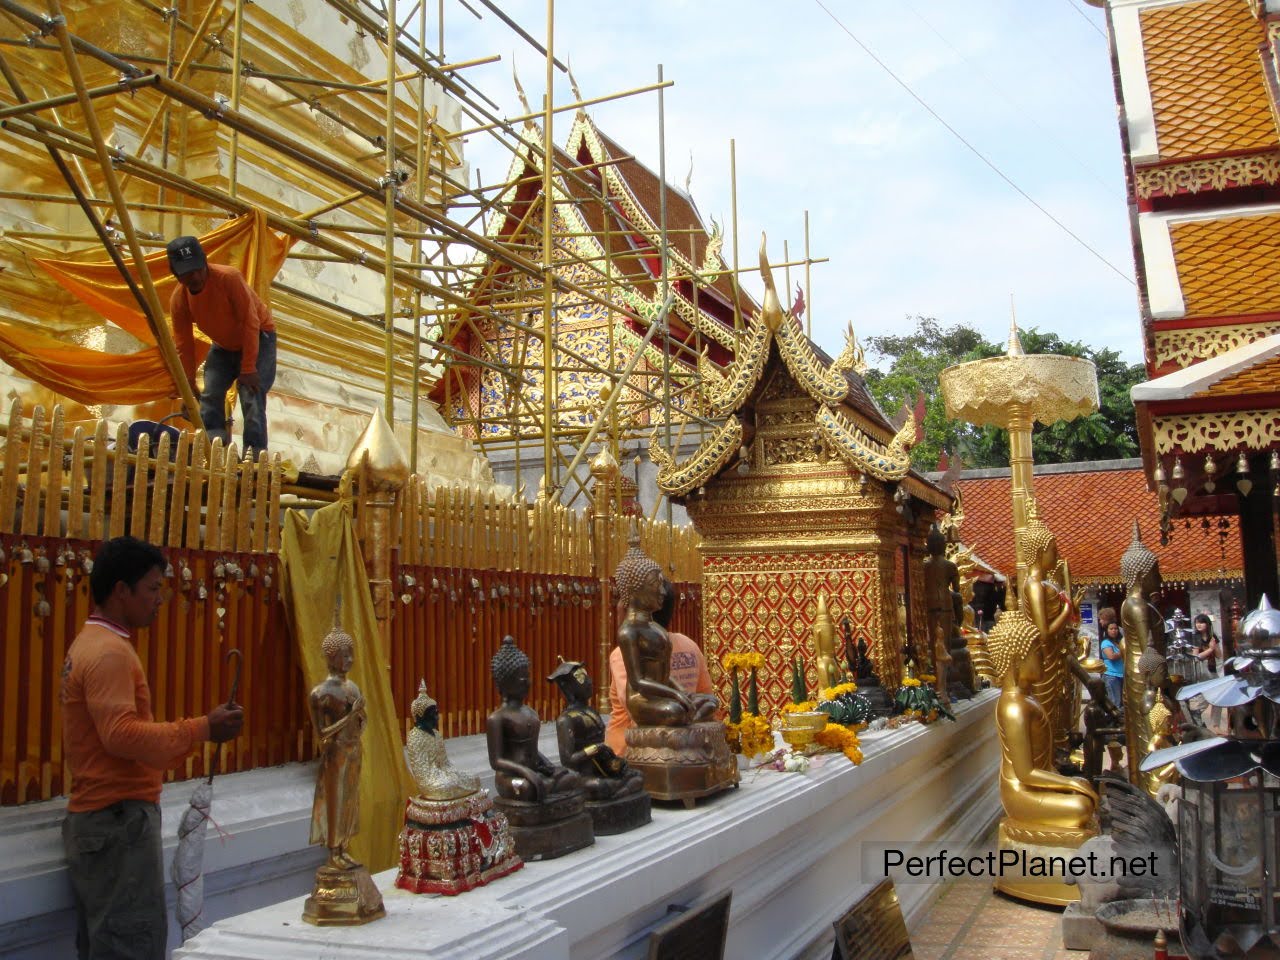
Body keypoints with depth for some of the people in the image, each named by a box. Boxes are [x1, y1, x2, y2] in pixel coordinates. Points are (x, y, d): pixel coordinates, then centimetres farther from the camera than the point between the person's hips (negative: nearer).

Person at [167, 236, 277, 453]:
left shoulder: (229, 278, -31)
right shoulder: (178, 300, -15)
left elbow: (250, 323, -28)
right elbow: (183, 345, -6)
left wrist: (248, 368, -27)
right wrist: (188, 385, -5)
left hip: (258, 338, -5)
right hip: (223, 345, 5)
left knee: (251, 396, -19)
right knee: (209, 396, -6)